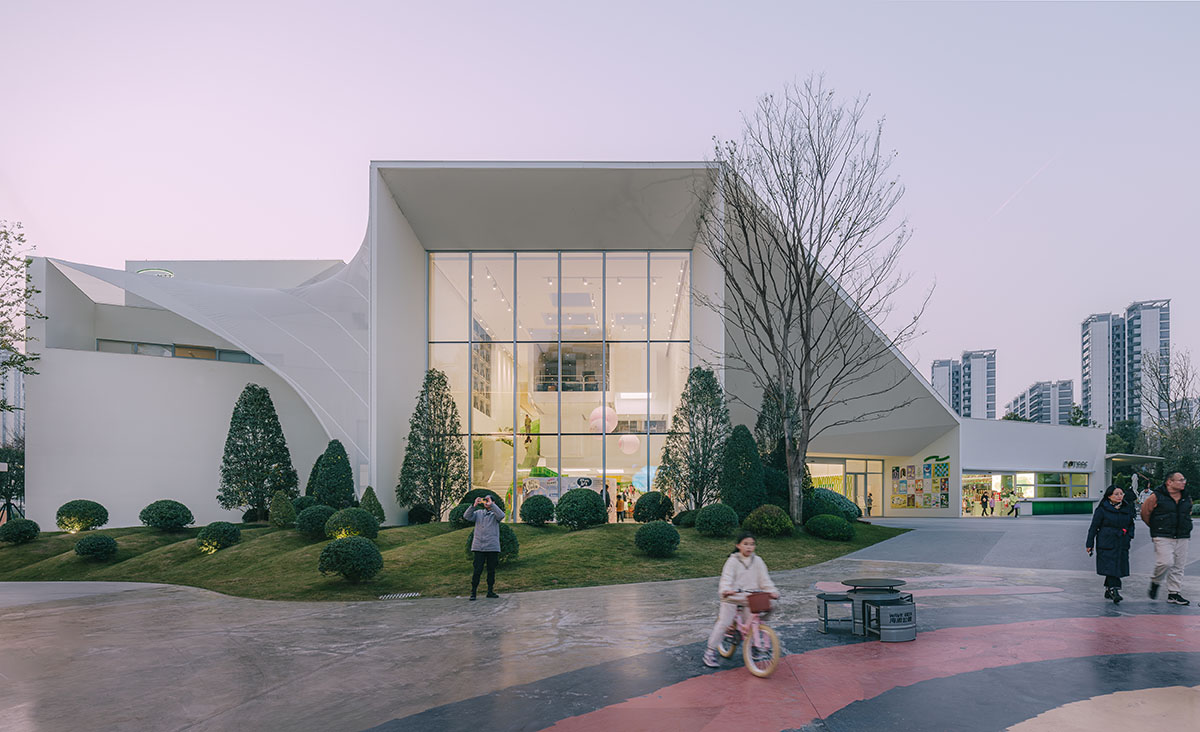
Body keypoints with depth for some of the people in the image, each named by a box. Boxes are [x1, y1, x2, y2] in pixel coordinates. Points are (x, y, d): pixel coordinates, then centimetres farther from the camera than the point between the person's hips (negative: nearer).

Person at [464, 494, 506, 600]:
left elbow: (501, 515, -16)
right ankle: (473, 592, 2)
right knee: (477, 570, -3)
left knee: (491, 570, 6)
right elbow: (467, 517, -1)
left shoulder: (495, 513, 7)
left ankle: (490, 591, 16)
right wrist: (473, 506, -14)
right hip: (479, 547, 0)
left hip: (492, 547, 0)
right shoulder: (478, 513, 13)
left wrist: (491, 505, -20)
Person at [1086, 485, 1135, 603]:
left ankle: (1108, 591, 22)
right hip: (1107, 544, -5)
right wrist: (1089, 544, -2)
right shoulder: (1102, 509, -5)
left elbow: (1131, 524, 25)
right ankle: (1115, 591, -16)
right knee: (1110, 567, -13)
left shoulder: (1127, 508, 10)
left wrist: (1130, 535, 6)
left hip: (1122, 545, 5)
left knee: (1118, 567, 7)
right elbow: (1094, 527, -2)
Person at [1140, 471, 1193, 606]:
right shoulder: (1156, 497, -8)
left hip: (1182, 538, 6)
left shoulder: (1186, 498, 10)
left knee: (1178, 566, 6)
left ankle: (1173, 594, 14)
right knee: (1166, 562, -17)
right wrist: (1155, 527, 10)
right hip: (1163, 537, -6)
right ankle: (1155, 582, 10)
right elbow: (1145, 512, 2)